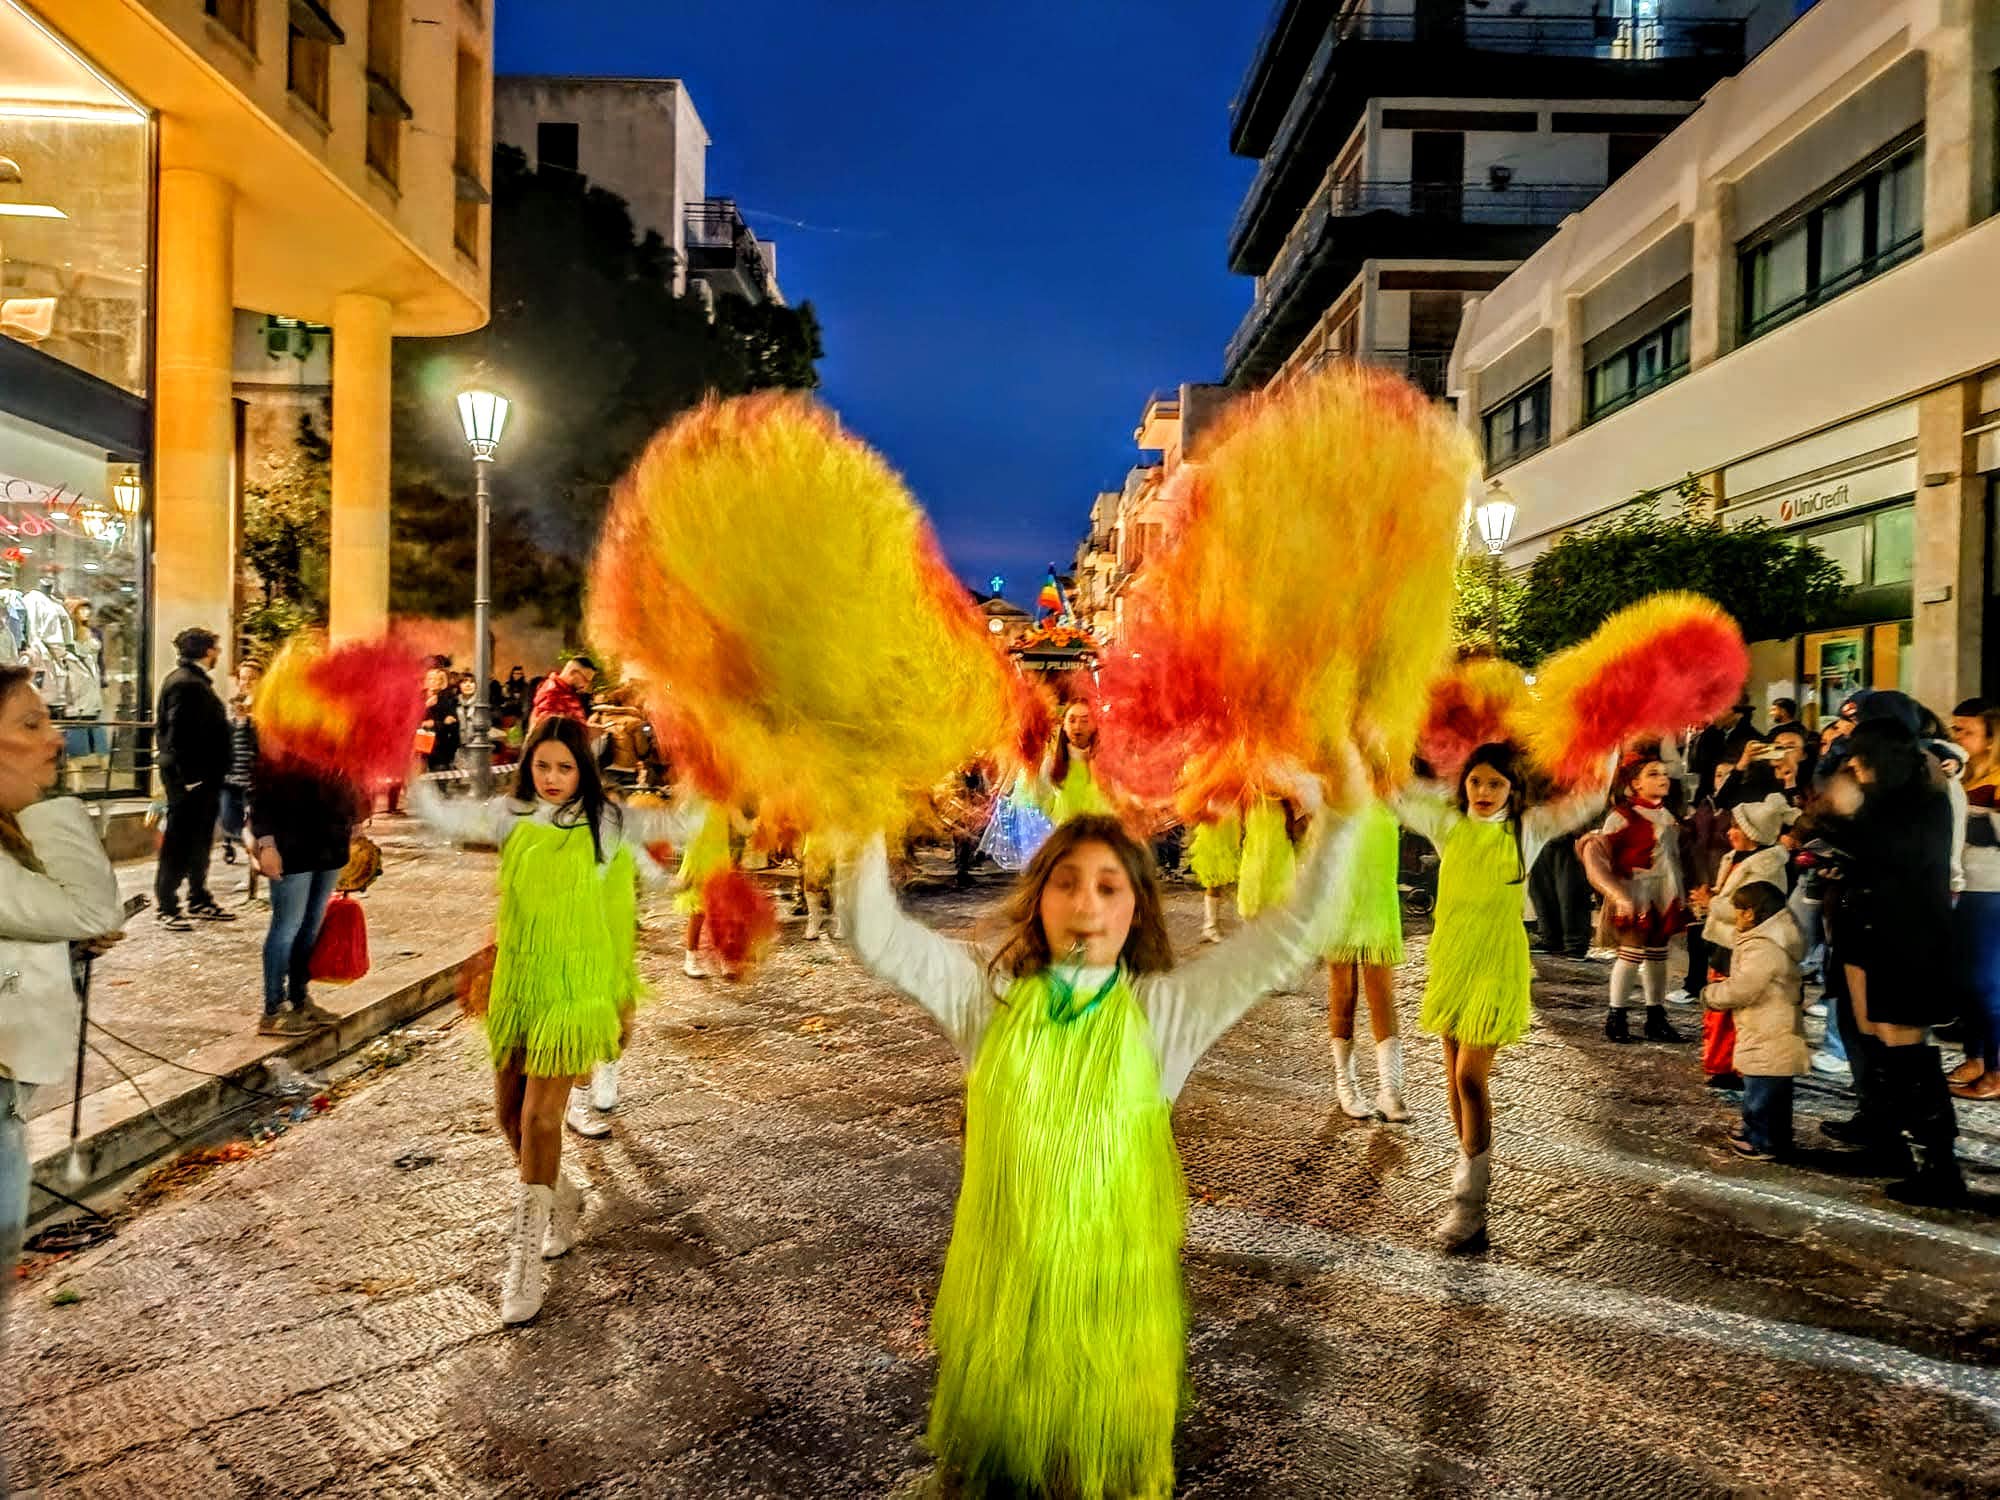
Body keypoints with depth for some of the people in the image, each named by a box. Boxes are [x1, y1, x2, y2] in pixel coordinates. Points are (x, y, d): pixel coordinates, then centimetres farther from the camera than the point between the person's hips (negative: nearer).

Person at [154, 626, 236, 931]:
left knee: (199, 841, 17)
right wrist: (188, 777, -23)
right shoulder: (185, 683, -17)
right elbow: (178, 734, -23)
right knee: (179, 842, -1)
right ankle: (166, 906, 8)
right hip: (191, 778, -10)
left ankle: (199, 902, 27)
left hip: (203, 777, 10)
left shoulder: (195, 680, 14)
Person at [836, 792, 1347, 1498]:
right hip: (1001, 1282, 1)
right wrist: (866, 829, -20)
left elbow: (1293, 932, -11)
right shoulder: (989, 991, -4)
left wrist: (1339, 820, -19)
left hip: (1112, 1287, -1)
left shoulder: (1166, 1008, -7)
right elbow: (876, 936, -8)